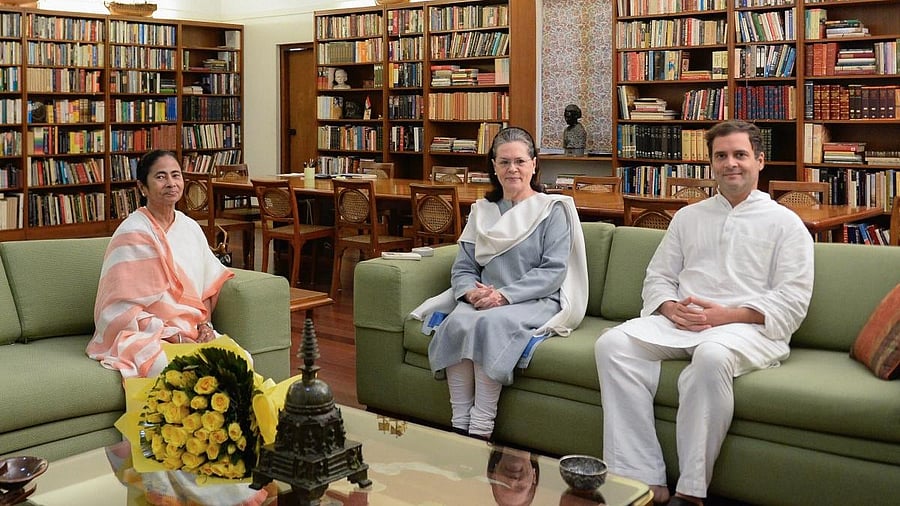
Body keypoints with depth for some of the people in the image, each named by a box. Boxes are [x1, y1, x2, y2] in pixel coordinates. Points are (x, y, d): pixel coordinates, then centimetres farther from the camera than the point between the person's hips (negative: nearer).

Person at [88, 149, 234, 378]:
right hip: (141, 335, -6)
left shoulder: (190, 228, 12)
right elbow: (123, 310, -13)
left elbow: (208, 284, 16)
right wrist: (176, 337, -17)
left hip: (192, 332, 6)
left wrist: (204, 324, -4)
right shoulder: (133, 234, -9)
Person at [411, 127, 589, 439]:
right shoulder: (481, 211, 18)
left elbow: (553, 270, -7)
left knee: (491, 322, -35)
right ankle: (459, 425, -27)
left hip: (537, 302, -4)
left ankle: (481, 430, -30)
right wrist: (472, 292, -11)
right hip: (484, 301, 4)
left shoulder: (553, 210, 4)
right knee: (456, 322, -30)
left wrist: (504, 295, -18)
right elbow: (462, 268, 13)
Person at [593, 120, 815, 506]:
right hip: (682, 322, 5)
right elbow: (658, 277, 19)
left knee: (712, 356, -40)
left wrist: (728, 315, -14)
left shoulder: (785, 223, 9)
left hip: (748, 328, -4)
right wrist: (671, 308, -4)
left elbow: (792, 300, -1)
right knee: (612, 344, -23)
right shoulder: (688, 217, 23)